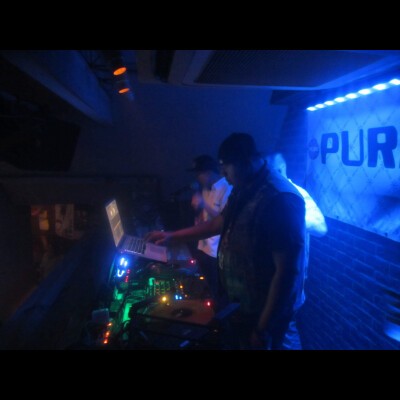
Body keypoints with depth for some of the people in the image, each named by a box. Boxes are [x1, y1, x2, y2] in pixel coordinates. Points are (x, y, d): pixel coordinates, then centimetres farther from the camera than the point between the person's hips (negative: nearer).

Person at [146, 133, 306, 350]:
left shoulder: (280, 199, -28)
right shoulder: (243, 190, 3)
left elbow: (287, 271, -27)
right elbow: (219, 223, 19)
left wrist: (263, 329, -23)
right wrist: (172, 236, 19)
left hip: (265, 311, -9)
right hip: (240, 302, 9)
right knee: (238, 342, 25)